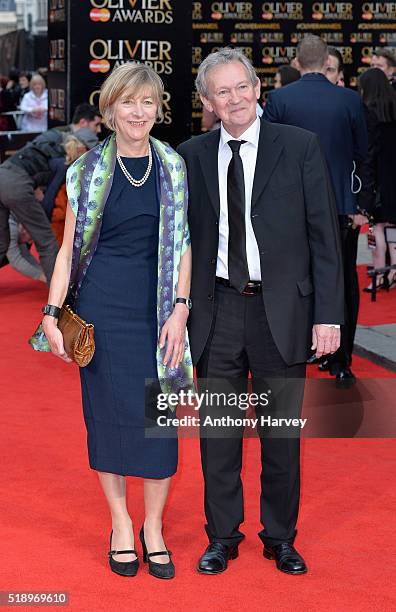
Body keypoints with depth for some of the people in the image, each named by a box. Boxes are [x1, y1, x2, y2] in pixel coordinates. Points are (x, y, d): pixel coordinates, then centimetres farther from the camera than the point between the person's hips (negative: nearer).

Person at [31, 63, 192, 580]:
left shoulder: (173, 166, 4)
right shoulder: (89, 169, 1)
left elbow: (183, 243, 3)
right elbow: (69, 246, 3)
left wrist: (180, 308, -6)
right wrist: (52, 312, -4)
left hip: (157, 307, 1)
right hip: (101, 306, -1)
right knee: (108, 410, 5)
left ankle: (153, 527, 17)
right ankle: (120, 524, 20)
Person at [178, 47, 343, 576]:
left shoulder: (301, 147, -2)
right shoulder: (191, 156, 5)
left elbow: (324, 234, -3)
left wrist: (328, 313, -8)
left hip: (282, 311, -1)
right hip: (217, 312, 2)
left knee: (282, 433, 10)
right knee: (218, 432, 9)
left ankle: (281, 538, 27)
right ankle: (222, 536, 26)